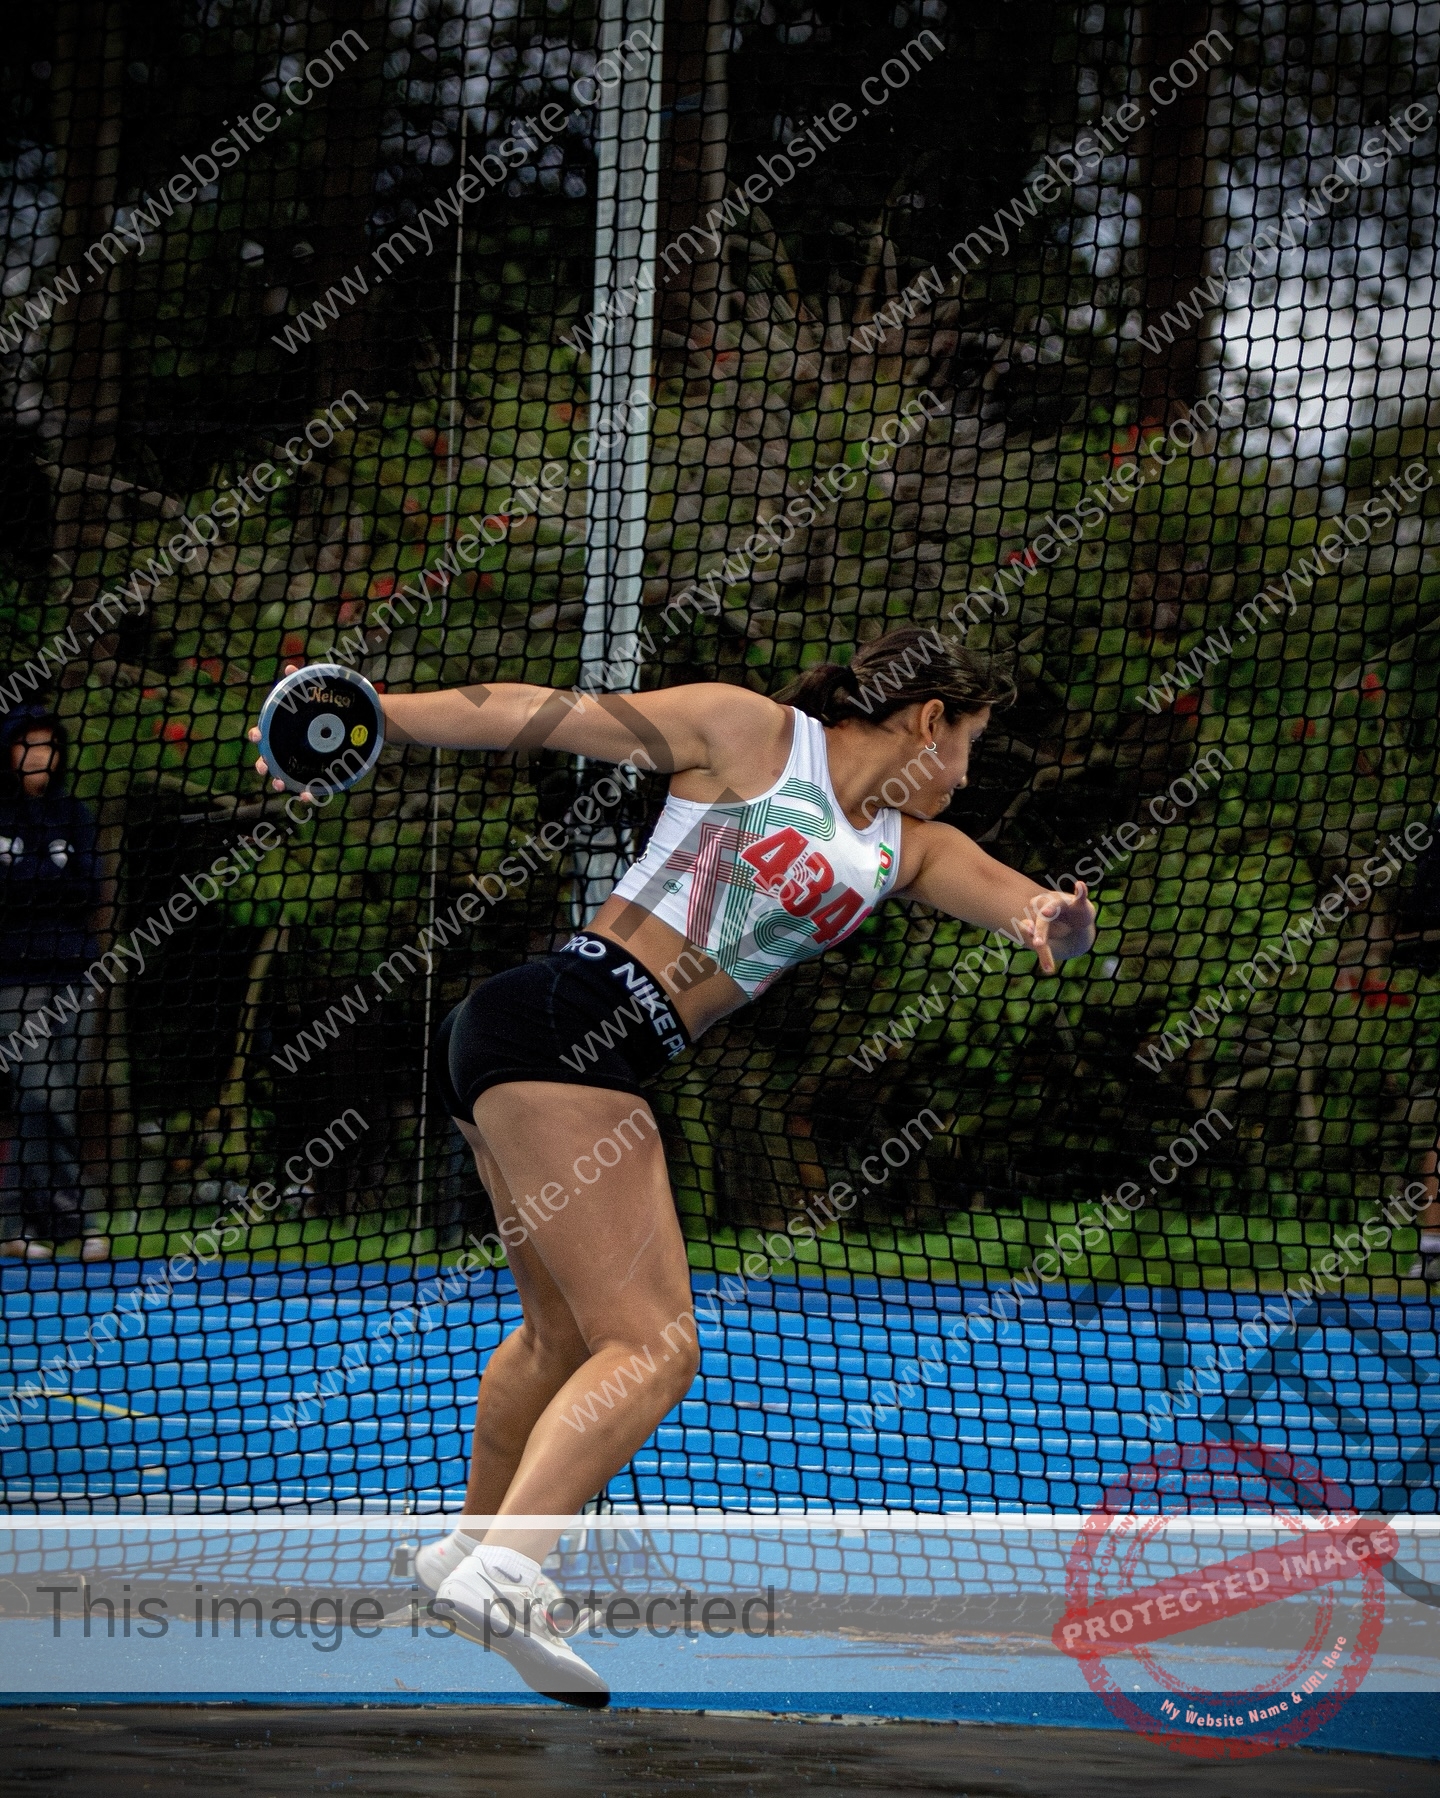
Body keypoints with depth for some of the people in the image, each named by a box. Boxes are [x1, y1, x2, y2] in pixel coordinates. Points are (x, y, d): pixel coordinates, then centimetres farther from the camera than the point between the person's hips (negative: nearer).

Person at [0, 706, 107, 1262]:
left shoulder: (73, 815, 13)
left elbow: (87, 892, 1)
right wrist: (52, 881, -11)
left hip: (68, 969, 4)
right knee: (46, 1097, -11)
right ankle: (68, 1218, -8)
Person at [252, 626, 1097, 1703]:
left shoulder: (915, 848, 17)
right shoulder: (751, 731, -3)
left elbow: (1025, 903, 2)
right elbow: (540, 716, -3)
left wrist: (1057, 917, -23)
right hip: (559, 1022, -10)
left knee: (568, 1335, 28)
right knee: (654, 1347, -19)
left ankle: (472, 1546, 48)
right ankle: (503, 1575, -34)